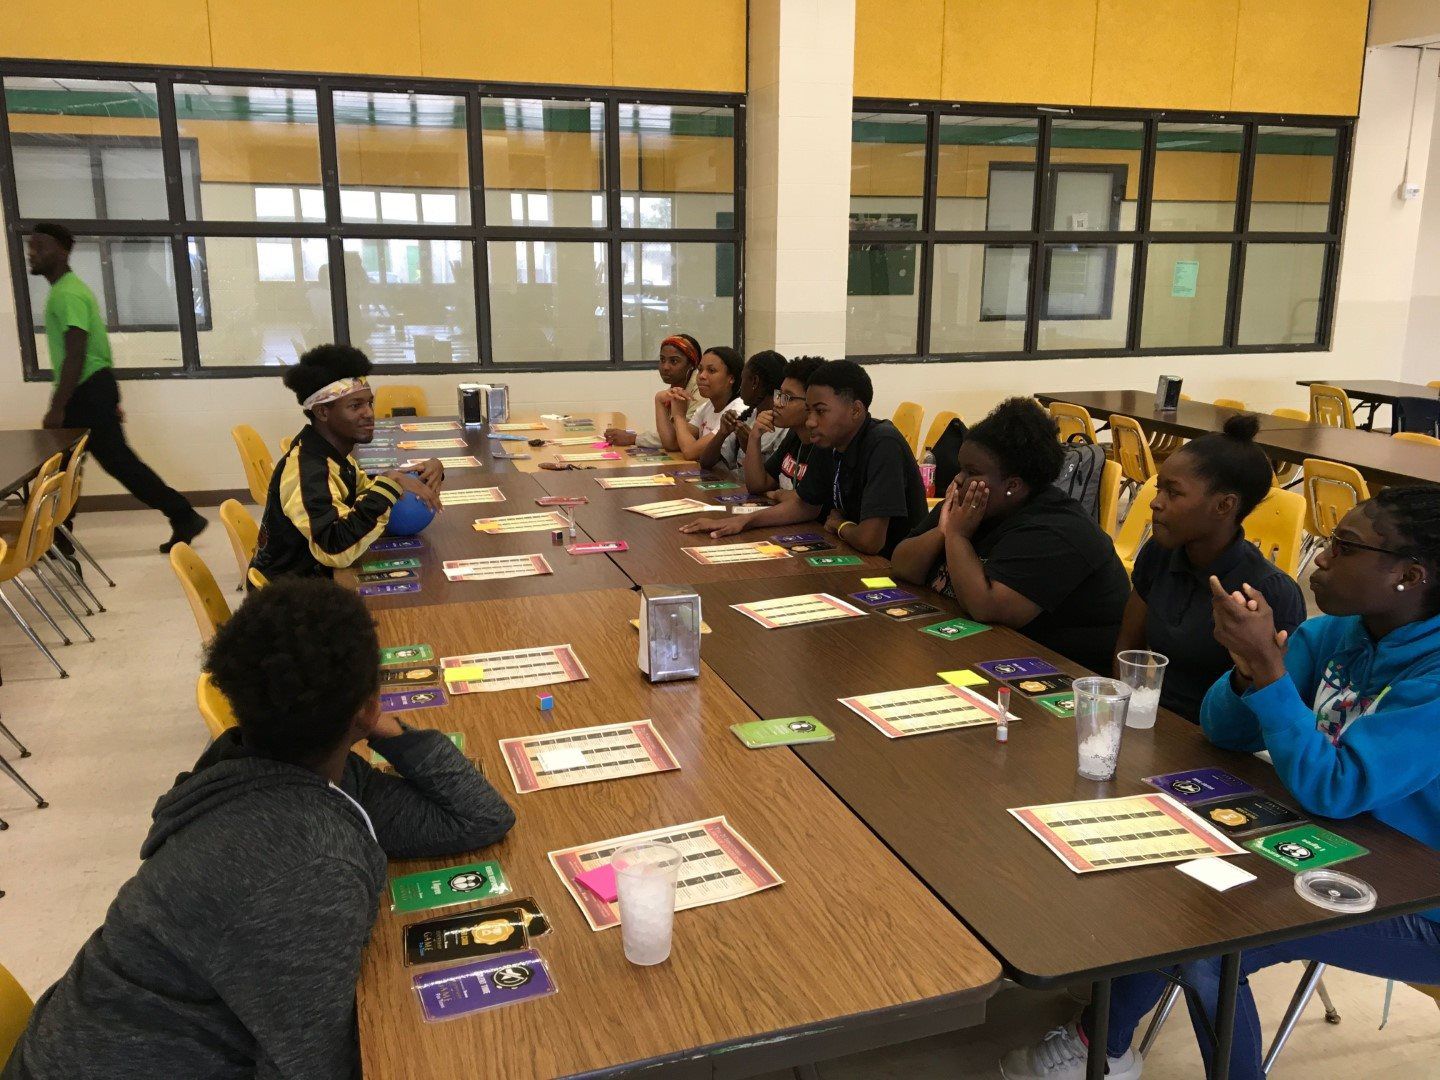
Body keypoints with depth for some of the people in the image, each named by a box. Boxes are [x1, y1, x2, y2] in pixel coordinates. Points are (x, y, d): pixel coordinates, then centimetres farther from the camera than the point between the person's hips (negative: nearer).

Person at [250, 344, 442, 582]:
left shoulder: (333, 453, 2)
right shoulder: (306, 470, -24)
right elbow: (336, 547, -36)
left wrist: (424, 475, -11)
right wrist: (390, 482, -32)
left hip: (315, 575, 7)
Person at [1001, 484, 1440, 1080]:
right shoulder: (1335, 634, -2)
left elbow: (1333, 788, -29)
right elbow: (1223, 729, -2)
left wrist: (1268, 667, -32)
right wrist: (1250, 666, -23)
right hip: (1329, 848, 7)